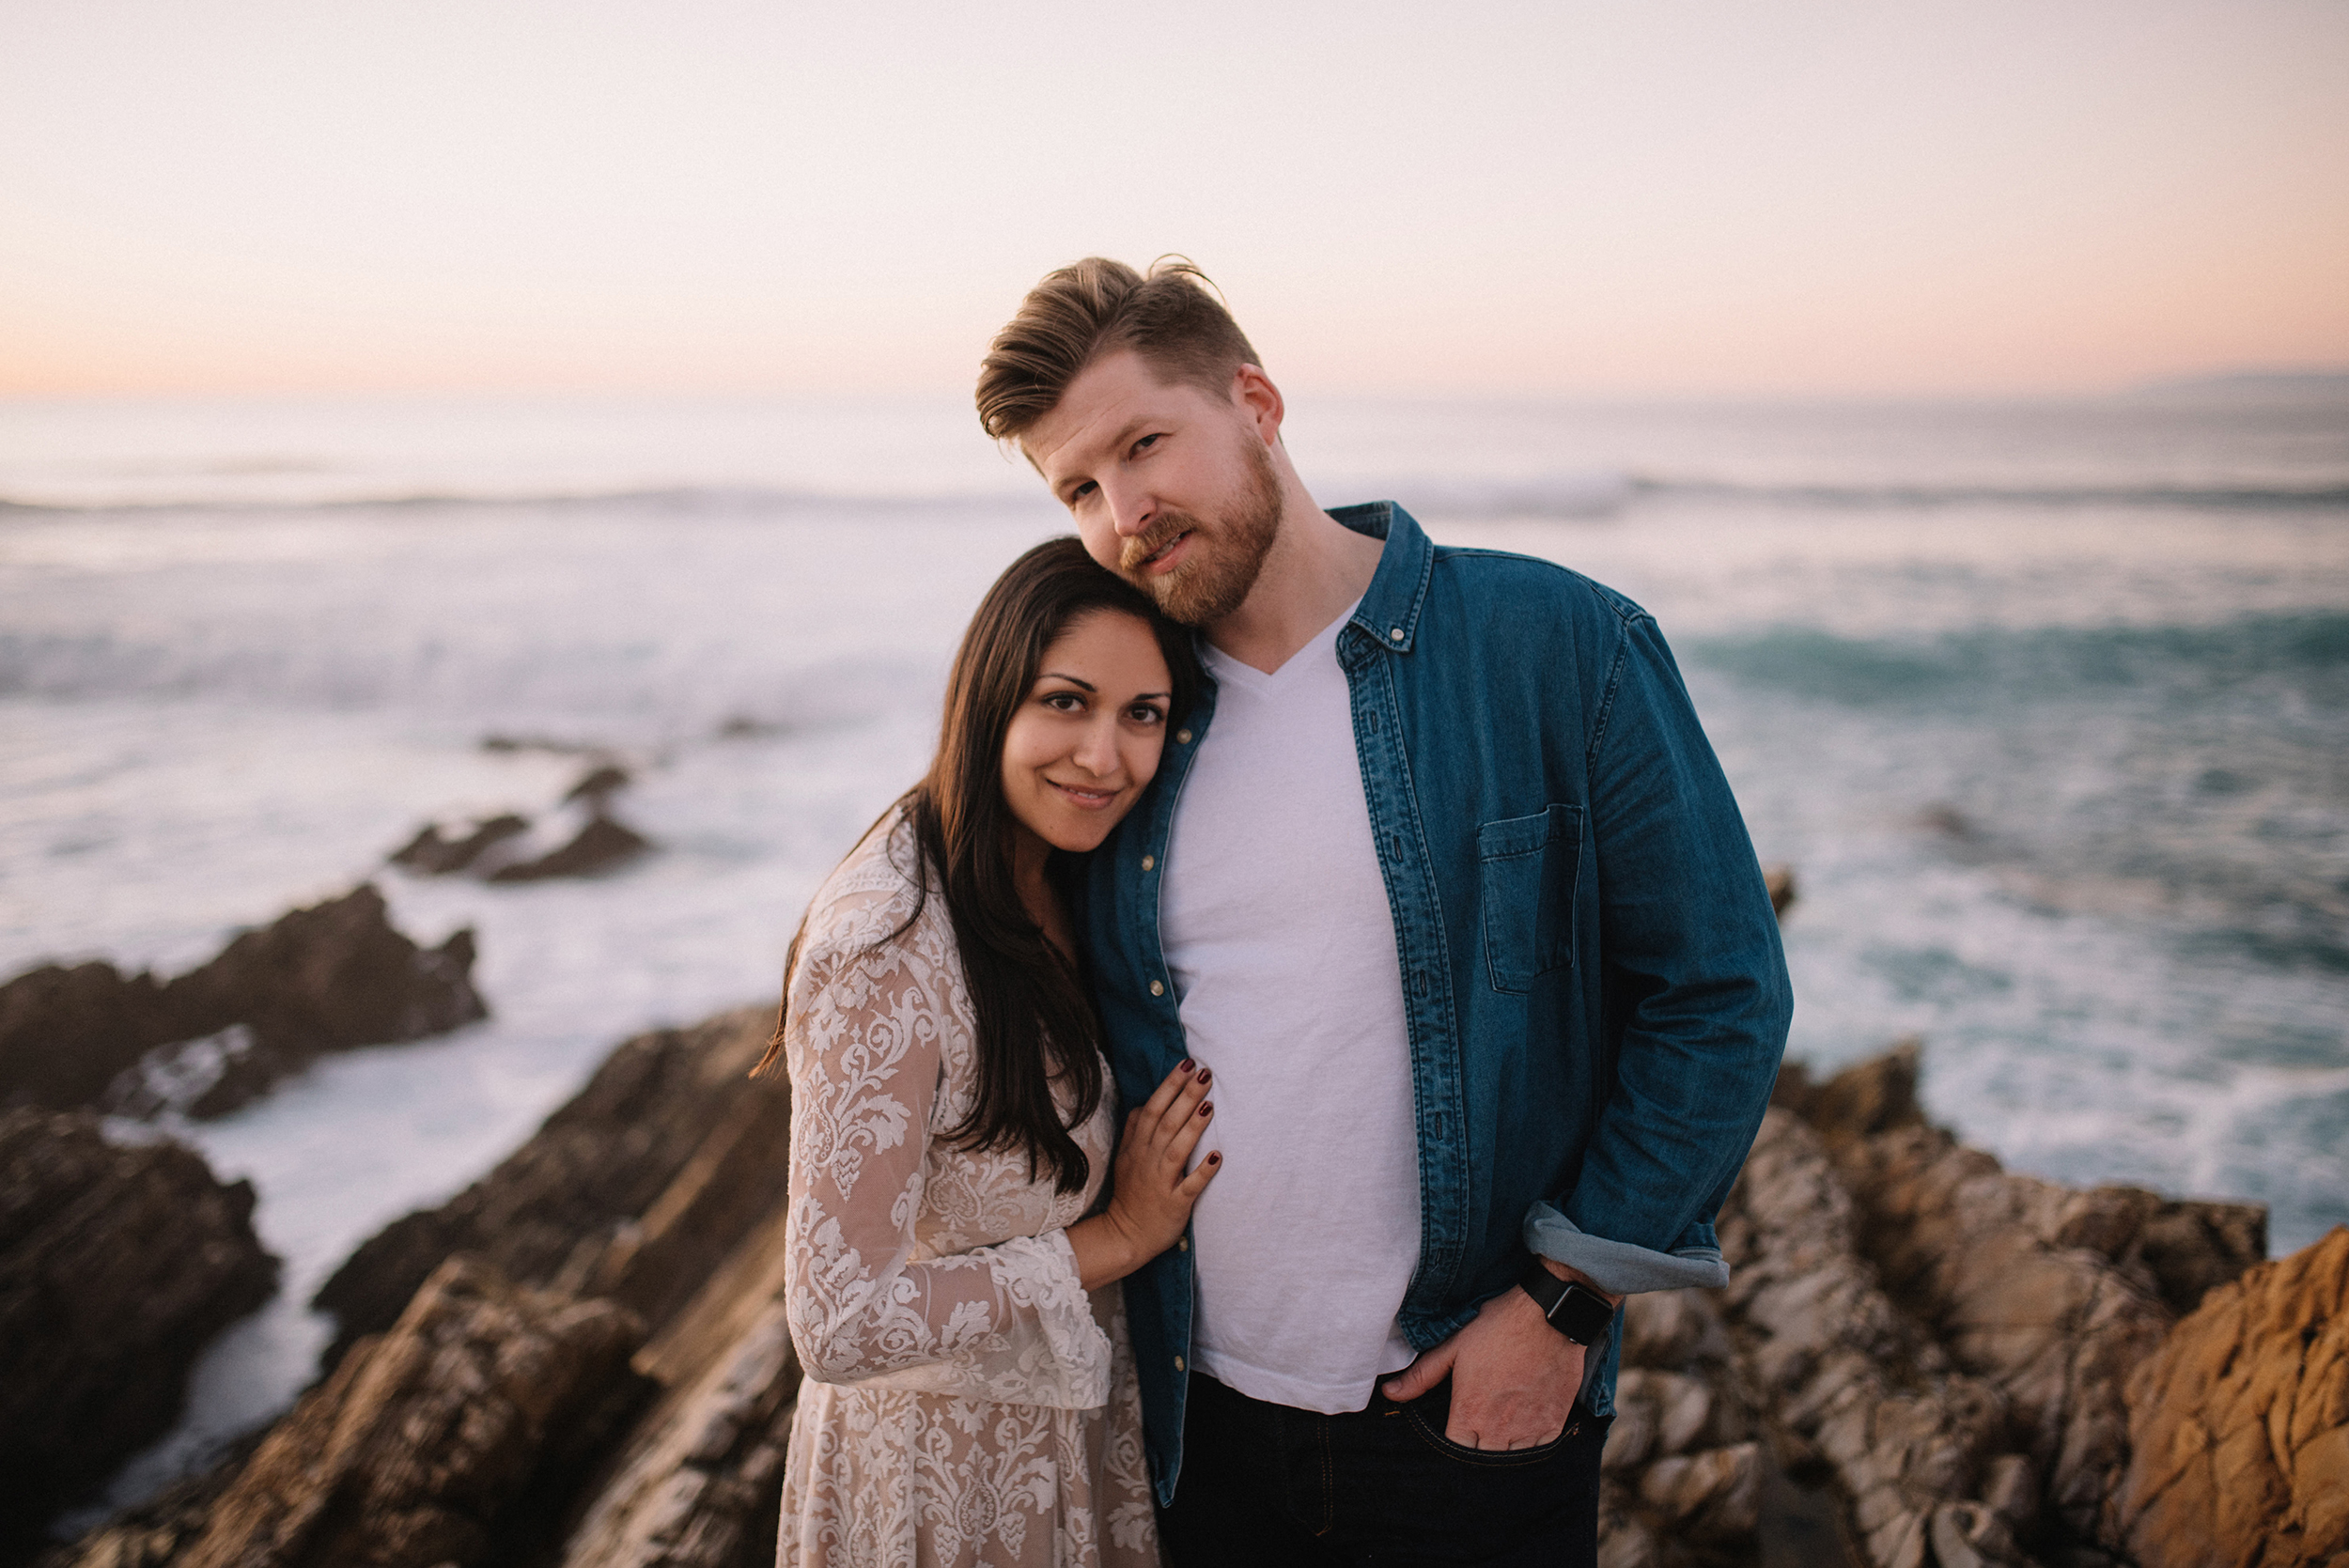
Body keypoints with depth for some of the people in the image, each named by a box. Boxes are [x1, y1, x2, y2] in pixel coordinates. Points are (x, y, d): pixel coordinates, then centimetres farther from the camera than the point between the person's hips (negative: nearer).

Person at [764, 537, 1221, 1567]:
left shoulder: (1069, 885, -5)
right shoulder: (883, 948, -29)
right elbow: (839, 1326, -27)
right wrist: (1116, 1239, -21)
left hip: (1071, 1405, 7)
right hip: (946, 1469, -7)